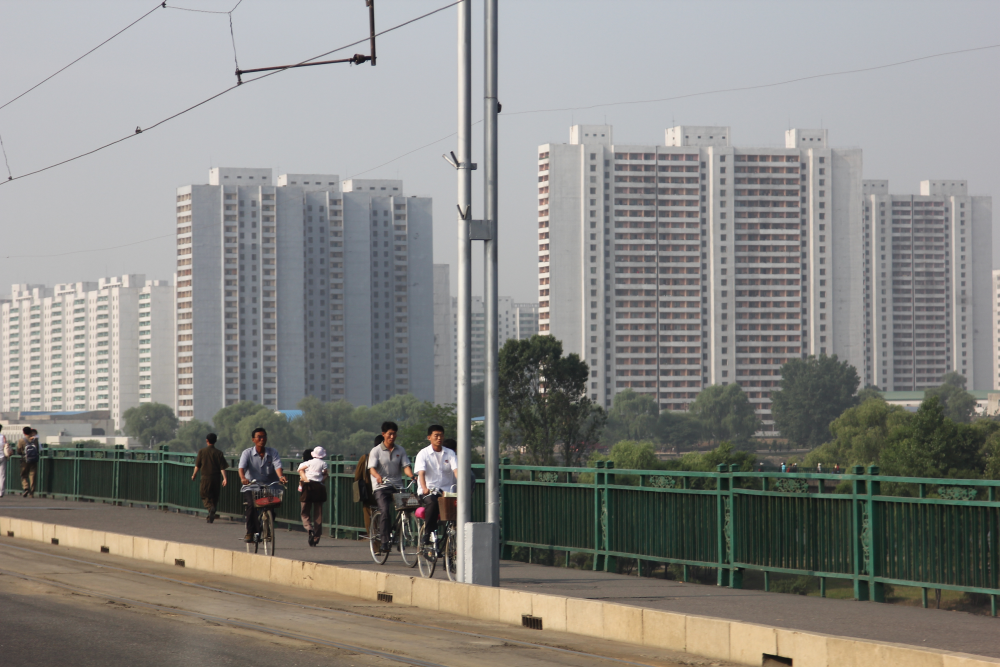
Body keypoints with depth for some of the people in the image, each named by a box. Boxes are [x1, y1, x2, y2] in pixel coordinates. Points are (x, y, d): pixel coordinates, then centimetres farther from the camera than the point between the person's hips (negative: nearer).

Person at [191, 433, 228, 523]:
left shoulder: (201, 451, 0)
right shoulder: (219, 453, 1)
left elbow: (197, 465, 4)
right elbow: (222, 467, -6)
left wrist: (194, 475, 18)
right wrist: (224, 478, -8)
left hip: (205, 478, -1)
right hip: (216, 478, 1)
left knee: (205, 497, 4)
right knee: (214, 498, 12)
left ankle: (210, 508, -26)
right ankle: (210, 518, 10)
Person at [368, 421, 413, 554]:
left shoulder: (400, 451, 14)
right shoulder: (376, 451, 4)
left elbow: (406, 466, 3)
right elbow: (372, 468, -8)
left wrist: (412, 476, -19)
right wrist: (377, 476, -32)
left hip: (397, 487, 3)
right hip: (381, 487, -3)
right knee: (385, 512, -22)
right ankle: (384, 543, -19)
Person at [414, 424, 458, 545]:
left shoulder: (450, 453, 10)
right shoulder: (423, 453, 3)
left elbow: (456, 470, -5)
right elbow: (421, 473, -12)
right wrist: (424, 488, -31)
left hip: (446, 491, 2)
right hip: (429, 492, -2)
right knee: (432, 503, -36)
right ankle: (428, 532, -22)